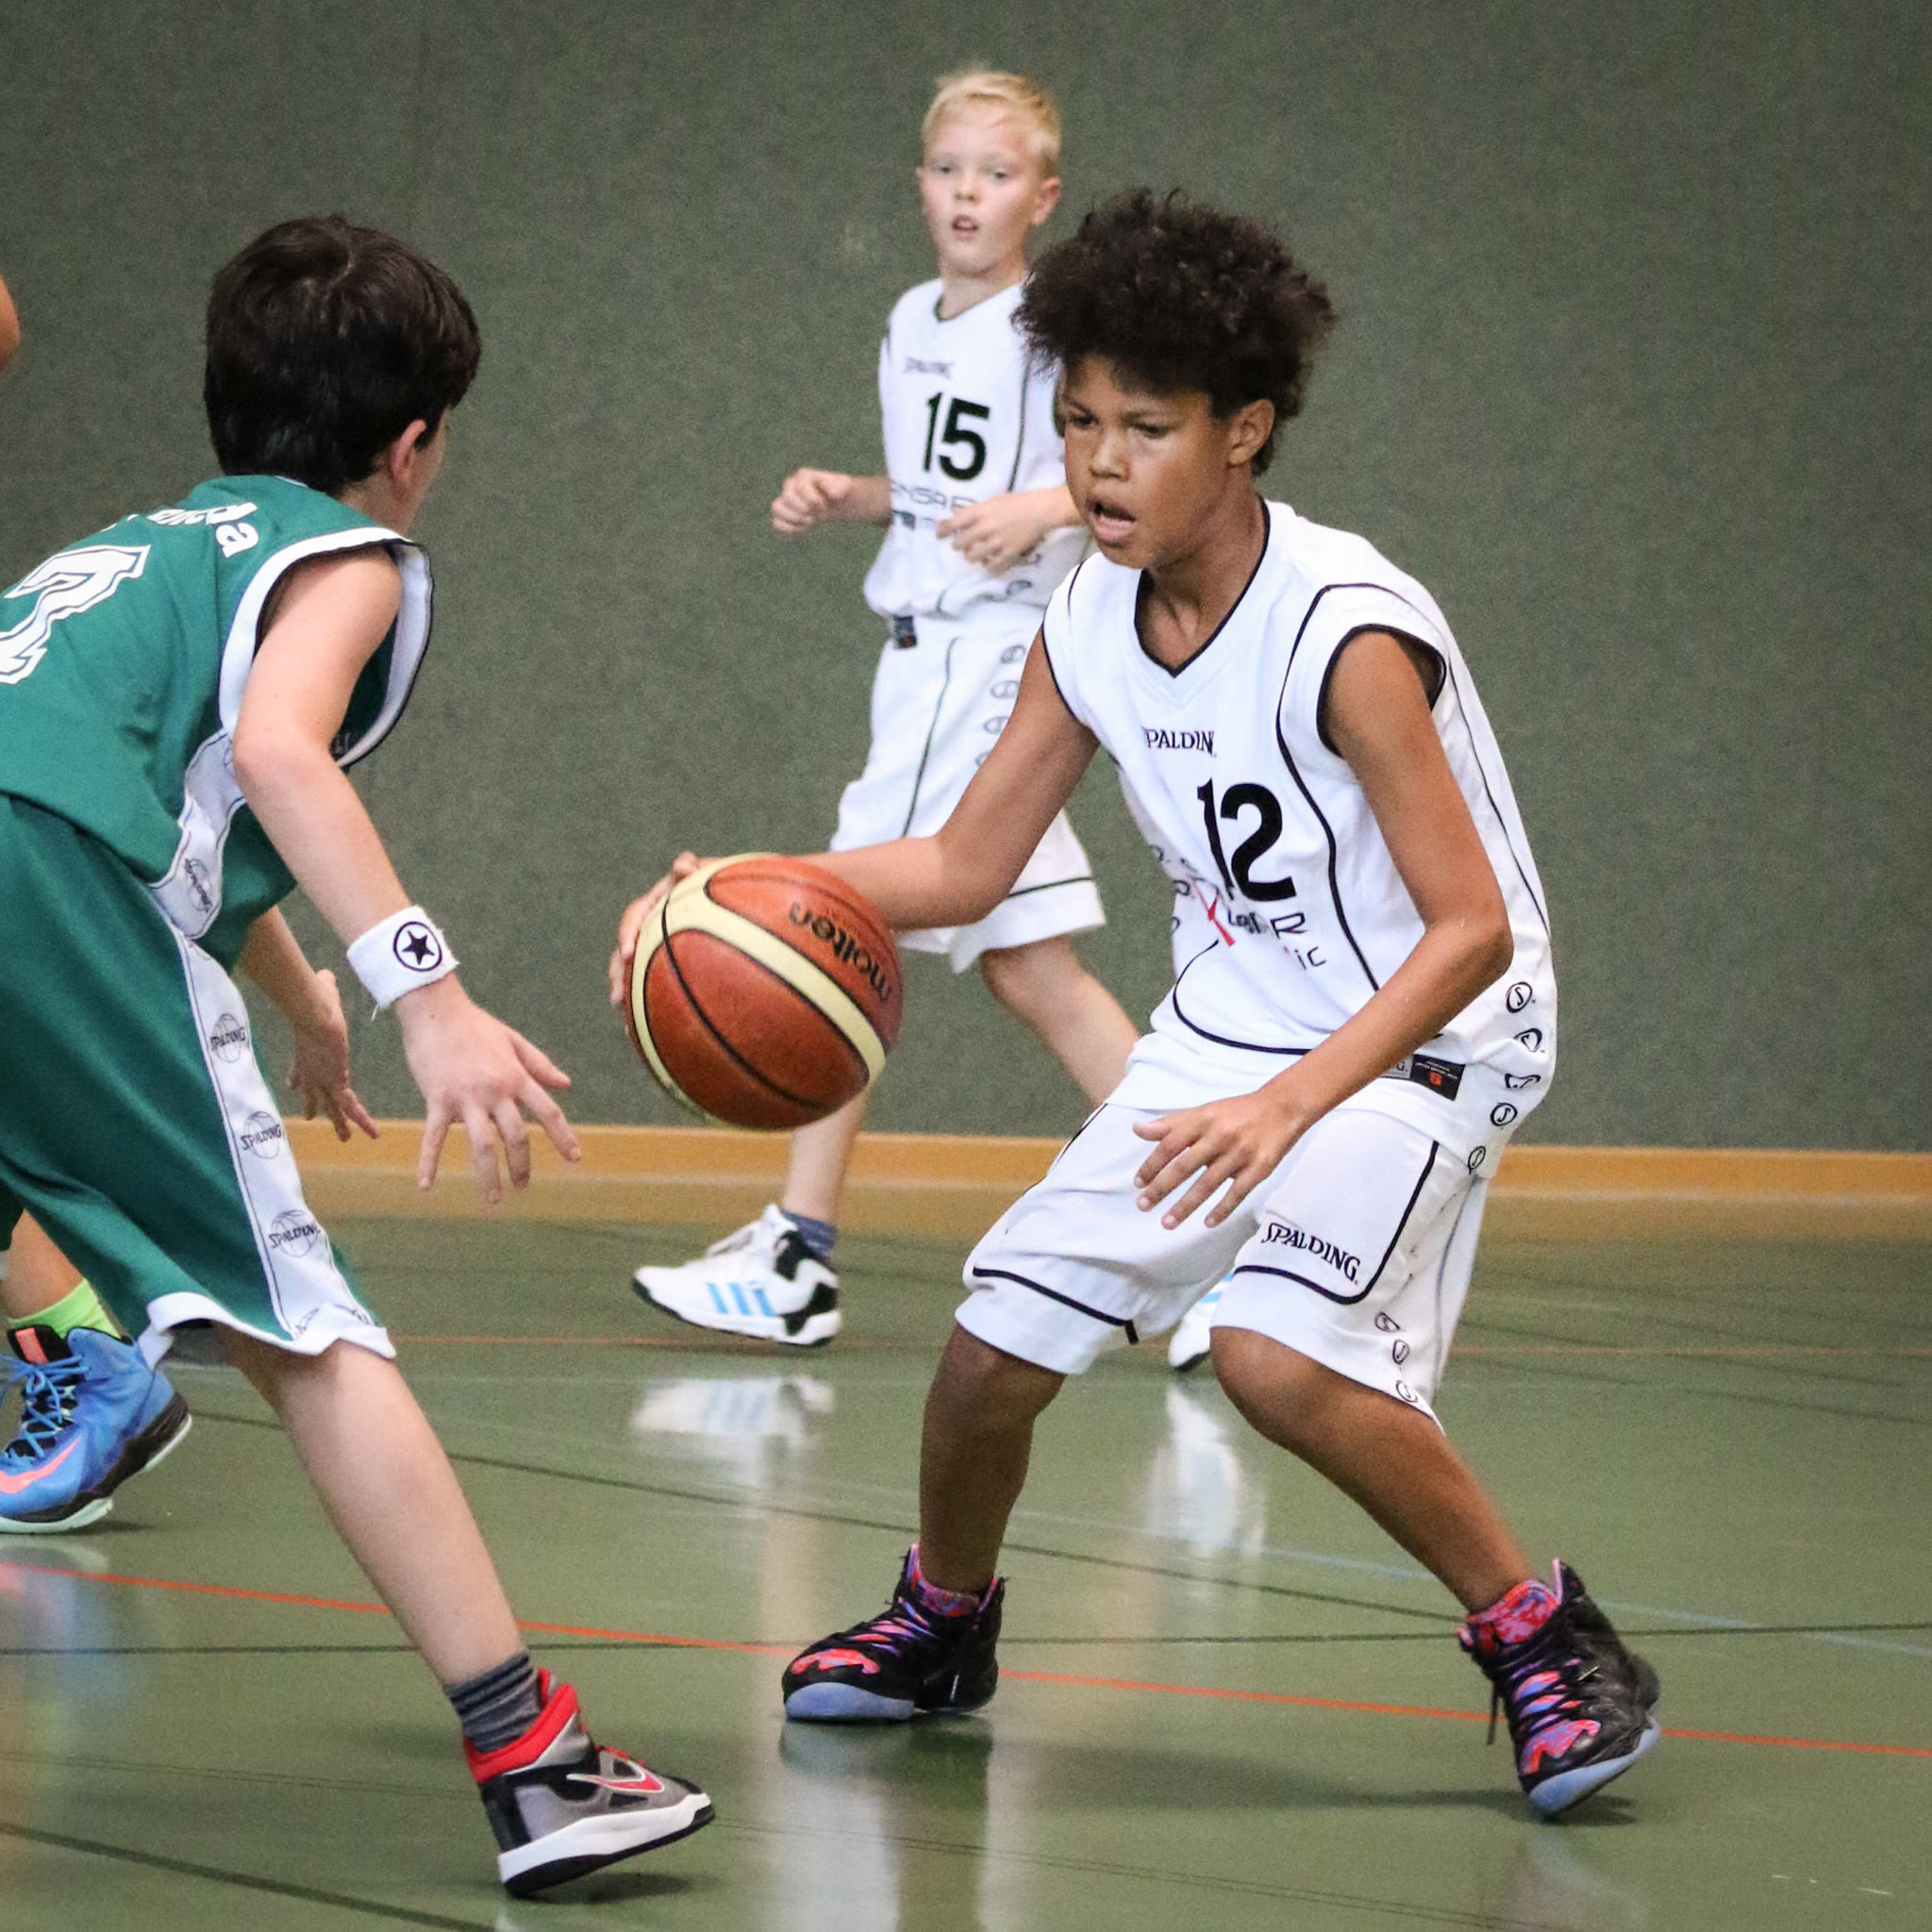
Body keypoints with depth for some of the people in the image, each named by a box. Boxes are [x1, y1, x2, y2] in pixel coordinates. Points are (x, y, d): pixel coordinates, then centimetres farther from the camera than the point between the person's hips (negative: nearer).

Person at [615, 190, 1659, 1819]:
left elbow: (1472, 930, -24)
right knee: (998, 1336, 3)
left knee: (1280, 1350, -30)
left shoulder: (1345, 633, -26)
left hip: (1425, 1034, -7)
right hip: (1240, 1021, 7)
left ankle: (1551, 1646, -12)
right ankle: (942, 1626, 33)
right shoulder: (1092, 628, -4)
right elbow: (969, 866, 6)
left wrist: (1288, 1105, -33)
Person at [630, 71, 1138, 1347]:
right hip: (926, 657, 9)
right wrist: (841, 499, 10)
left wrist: (1044, 509, -31)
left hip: (988, 659, -9)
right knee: (1026, 967, 9)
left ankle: (798, 1256, 0)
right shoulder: (915, 324, 13)